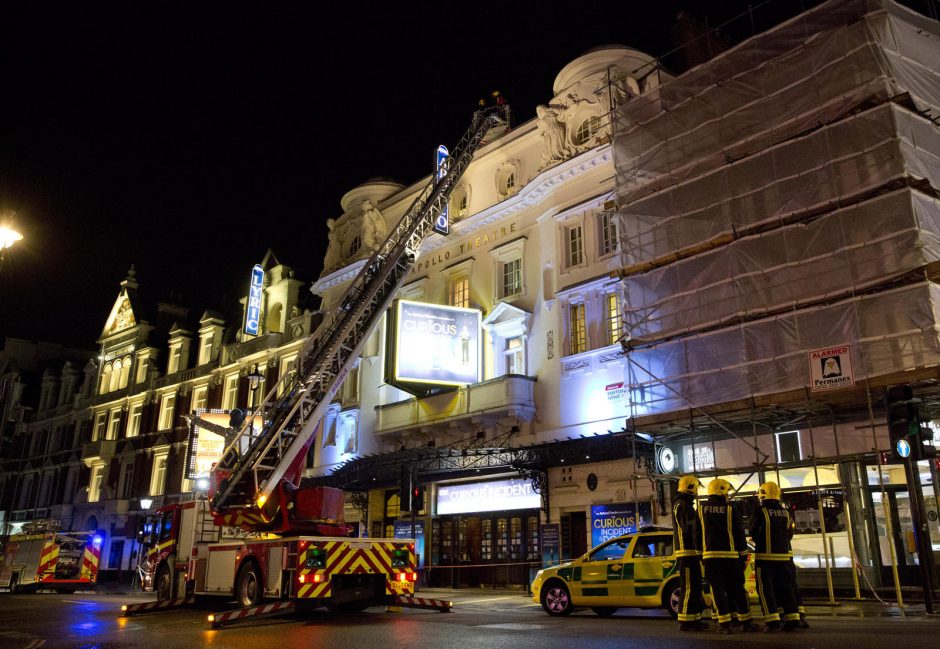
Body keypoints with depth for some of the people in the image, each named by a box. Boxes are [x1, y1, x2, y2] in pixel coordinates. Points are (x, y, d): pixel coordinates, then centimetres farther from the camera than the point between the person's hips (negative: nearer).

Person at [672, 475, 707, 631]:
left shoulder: (680, 504, 20)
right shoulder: (684, 505, -13)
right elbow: (691, 530, -20)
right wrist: (699, 550, -16)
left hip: (687, 553, 11)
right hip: (688, 552, -11)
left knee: (694, 587, 15)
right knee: (689, 587, -8)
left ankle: (694, 619, 21)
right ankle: (685, 621, -6)